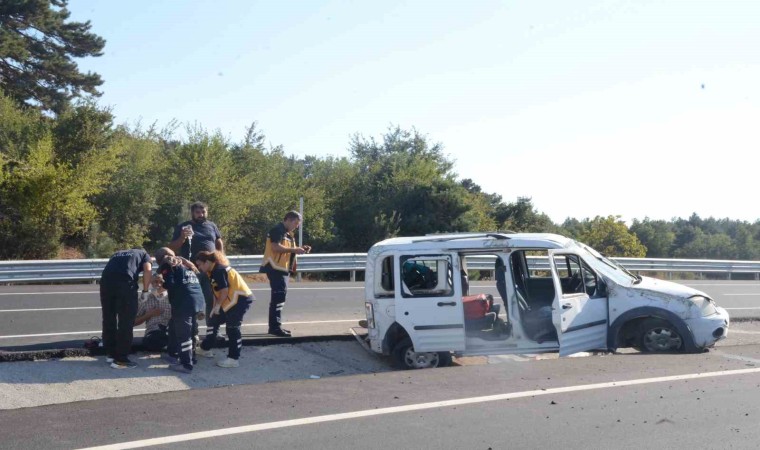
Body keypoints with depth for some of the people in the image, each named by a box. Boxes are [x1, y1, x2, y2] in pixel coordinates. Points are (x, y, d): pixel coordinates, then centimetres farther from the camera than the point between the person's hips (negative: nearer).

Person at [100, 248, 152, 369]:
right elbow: (148, 270, 7)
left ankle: (110, 354, 29)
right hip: (125, 282, -5)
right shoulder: (144, 254, 26)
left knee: (108, 320, 18)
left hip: (106, 280, 5)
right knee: (126, 322, 4)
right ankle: (120, 360, 7)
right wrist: (145, 291, 14)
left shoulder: (117, 254, 39)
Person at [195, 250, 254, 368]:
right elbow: (218, 292, 16)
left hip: (240, 299, -11)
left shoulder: (218, 271, -15)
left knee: (232, 328, -9)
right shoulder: (215, 271, 15)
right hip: (231, 300, 11)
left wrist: (217, 305, -10)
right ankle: (206, 349, 29)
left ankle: (233, 359, -6)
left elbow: (224, 290, -19)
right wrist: (216, 307, 10)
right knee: (213, 321, 16)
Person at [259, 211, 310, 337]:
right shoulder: (278, 230, -13)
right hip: (275, 268, -10)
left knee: (279, 296, 12)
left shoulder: (288, 233, 18)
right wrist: (294, 250, -22)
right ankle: (275, 327, -10)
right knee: (279, 296, -11)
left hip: (283, 268, 10)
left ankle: (275, 326, 18)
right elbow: (276, 247, -25)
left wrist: (299, 249, 3)